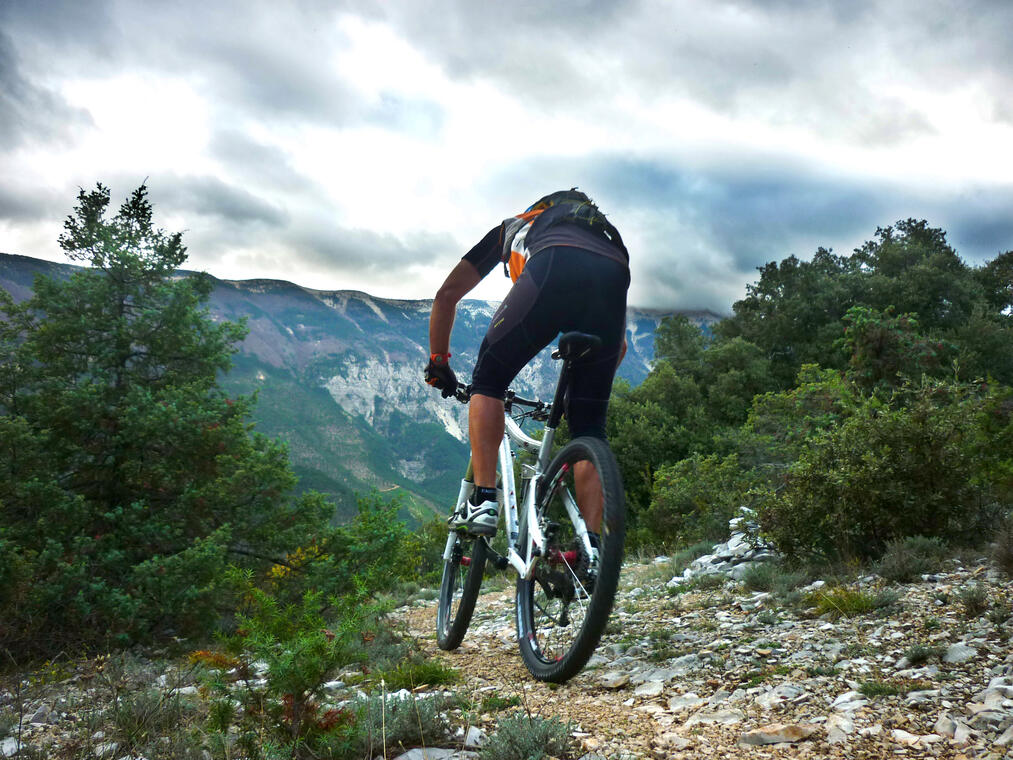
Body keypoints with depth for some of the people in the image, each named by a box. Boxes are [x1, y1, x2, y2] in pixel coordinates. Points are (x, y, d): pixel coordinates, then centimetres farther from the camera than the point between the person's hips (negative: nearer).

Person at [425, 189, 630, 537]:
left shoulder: (510, 228, 41)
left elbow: (446, 295, 31)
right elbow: (619, 347, 44)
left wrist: (438, 362, 40)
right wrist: (577, 396, 52)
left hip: (553, 267, -3)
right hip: (614, 277, 3)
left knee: (488, 380, 15)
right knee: (589, 427, 10)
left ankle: (483, 502, 2)